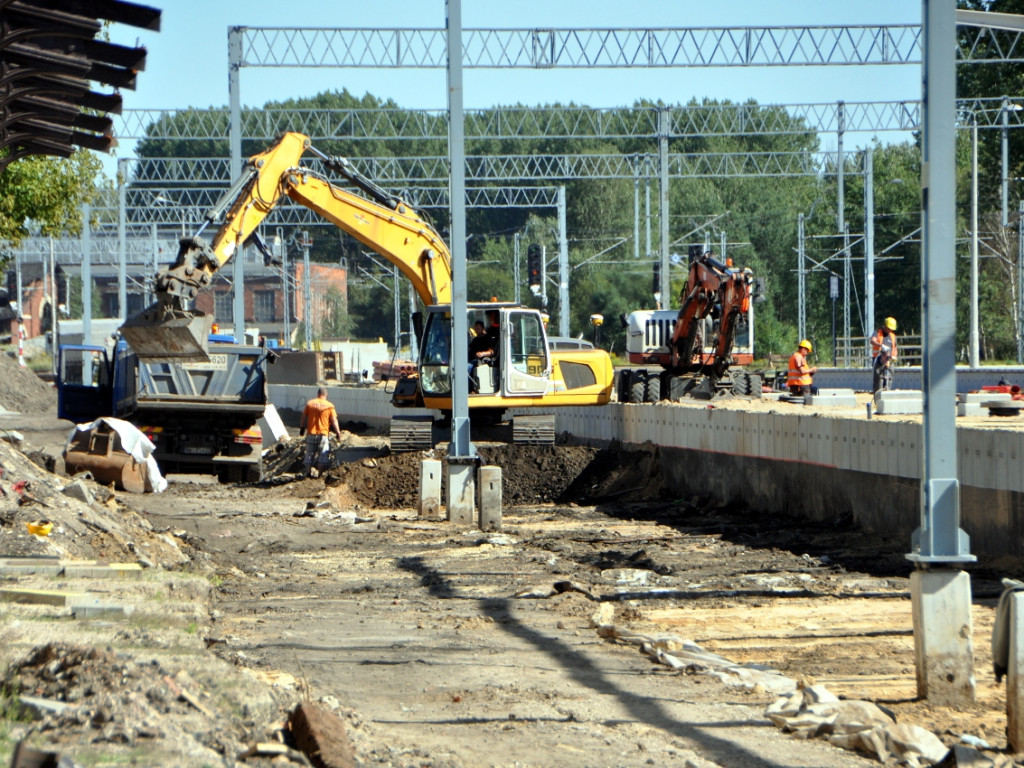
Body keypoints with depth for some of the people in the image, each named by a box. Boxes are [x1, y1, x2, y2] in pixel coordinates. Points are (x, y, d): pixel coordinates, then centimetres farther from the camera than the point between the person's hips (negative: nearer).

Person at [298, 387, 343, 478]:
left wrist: (302, 429, 18)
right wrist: (338, 433, 2)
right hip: (323, 433, -2)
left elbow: (303, 418, 6)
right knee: (323, 454, 3)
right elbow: (334, 421, -5)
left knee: (309, 454, 11)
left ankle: (307, 471, 11)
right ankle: (318, 473, -2)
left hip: (311, 433, 2)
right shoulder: (329, 406, -3)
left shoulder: (310, 404, 2)